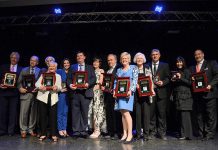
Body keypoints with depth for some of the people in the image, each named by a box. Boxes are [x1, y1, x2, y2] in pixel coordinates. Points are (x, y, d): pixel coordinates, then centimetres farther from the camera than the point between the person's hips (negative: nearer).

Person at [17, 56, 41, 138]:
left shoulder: (40, 71, 9)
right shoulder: (24, 70, 13)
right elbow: (19, 81, 8)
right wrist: (20, 88, -10)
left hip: (35, 93, 0)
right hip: (25, 93, 0)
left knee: (33, 113, 5)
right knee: (24, 113, -3)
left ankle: (31, 129, 18)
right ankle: (23, 130, 9)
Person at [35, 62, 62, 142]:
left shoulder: (58, 76, 16)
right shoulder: (43, 74, 14)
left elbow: (60, 87, 6)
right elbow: (37, 83, 3)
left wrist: (56, 87, -17)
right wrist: (40, 86, -19)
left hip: (53, 98, 0)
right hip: (43, 97, 0)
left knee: (53, 116, -3)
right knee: (42, 116, 2)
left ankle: (53, 134, 3)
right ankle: (43, 134, 12)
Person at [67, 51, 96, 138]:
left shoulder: (90, 67, 16)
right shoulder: (72, 67, 19)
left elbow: (93, 78, 4)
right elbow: (69, 78, 10)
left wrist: (88, 84, -15)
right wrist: (70, 85, -11)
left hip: (85, 92, -1)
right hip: (75, 92, 1)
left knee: (84, 112, 0)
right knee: (75, 112, 1)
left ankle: (84, 131, 9)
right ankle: (76, 131, 9)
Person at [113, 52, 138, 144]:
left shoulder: (133, 68, 4)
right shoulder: (119, 70, 18)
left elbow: (135, 81, -6)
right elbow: (115, 82, 16)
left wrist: (130, 90, -18)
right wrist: (114, 91, 0)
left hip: (127, 92, -5)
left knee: (126, 112, -14)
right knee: (122, 113, 5)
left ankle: (130, 135, -9)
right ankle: (125, 134, 10)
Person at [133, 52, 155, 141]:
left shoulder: (147, 68, 7)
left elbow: (150, 81, 5)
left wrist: (152, 90, -9)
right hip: (137, 94, 1)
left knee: (146, 113, -2)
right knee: (137, 113, 2)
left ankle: (146, 134, 6)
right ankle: (138, 133, 12)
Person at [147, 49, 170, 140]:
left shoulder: (165, 65, 11)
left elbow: (168, 78, 6)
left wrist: (163, 82, -11)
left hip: (161, 92, -1)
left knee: (162, 113, 1)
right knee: (151, 113, 3)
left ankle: (162, 133, 10)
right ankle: (152, 132, 13)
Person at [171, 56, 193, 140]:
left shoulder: (187, 71, 2)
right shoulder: (174, 72, 15)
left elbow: (190, 83, -8)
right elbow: (173, 85, 20)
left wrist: (181, 78, -16)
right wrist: (172, 80, 0)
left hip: (185, 96, -5)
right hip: (177, 97, 5)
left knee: (185, 115, -8)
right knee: (180, 115, 5)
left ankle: (186, 134, -2)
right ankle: (182, 133, 11)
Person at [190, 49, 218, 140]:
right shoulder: (192, 68, 18)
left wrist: (211, 85, -16)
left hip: (209, 93, -5)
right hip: (197, 95, 5)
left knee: (211, 115, -1)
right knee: (199, 115, 9)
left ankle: (210, 134, 6)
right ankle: (201, 133, 17)